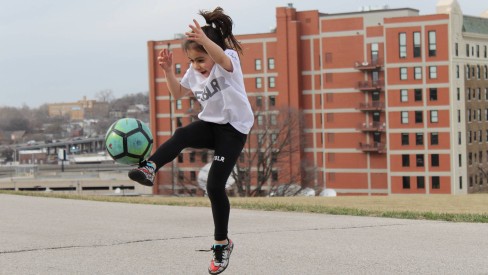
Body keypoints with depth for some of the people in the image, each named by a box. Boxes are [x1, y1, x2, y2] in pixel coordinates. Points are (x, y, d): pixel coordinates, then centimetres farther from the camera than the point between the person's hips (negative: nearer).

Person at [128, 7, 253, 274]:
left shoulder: (230, 59, -15)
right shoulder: (194, 72, 6)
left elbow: (223, 60, -41)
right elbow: (178, 93, 20)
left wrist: (205, 40, -60)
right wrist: (168, 70, 2)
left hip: (233, 128, -6)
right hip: (210, 124, 6)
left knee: (215, 186, -11)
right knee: (181, 135, -31)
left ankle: (222, 243, 5)